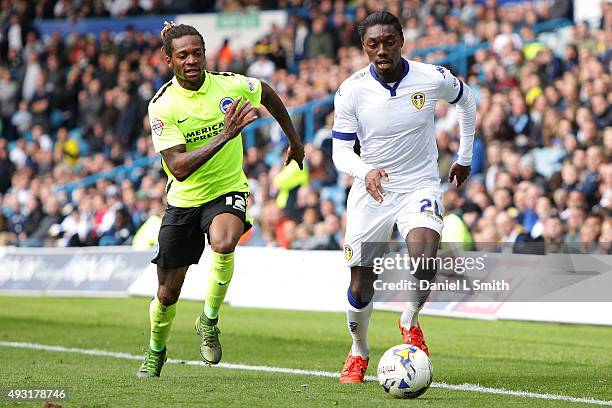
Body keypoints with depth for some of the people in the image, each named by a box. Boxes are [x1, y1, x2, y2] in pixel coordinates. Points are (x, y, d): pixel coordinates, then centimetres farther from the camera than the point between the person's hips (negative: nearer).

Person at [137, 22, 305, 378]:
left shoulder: (232, 85, -10)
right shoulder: (163, 106, -16)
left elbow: (269, 95, 14)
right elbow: (178, 167, -26)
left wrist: (295, 141, 22)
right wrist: (224, 136, -34)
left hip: (228, 191, 0)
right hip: (183, 199, 0)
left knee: (224, 244, -35)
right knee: (169, 291, 8)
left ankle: (209, 321, -12)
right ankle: (156, 350, 39)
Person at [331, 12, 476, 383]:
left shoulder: (433, 79, -11)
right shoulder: (351, 91, -12)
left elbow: (466, 99, 11)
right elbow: (341, 150, -6)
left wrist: (465, 157, 16)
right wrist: (365, 172, -28)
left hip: (420, 187, -1)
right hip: (371, 192, 1)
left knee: (425, 259, -29)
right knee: (360, 286, 3)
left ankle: (410, 323, 0)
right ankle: (359, 353, 32)